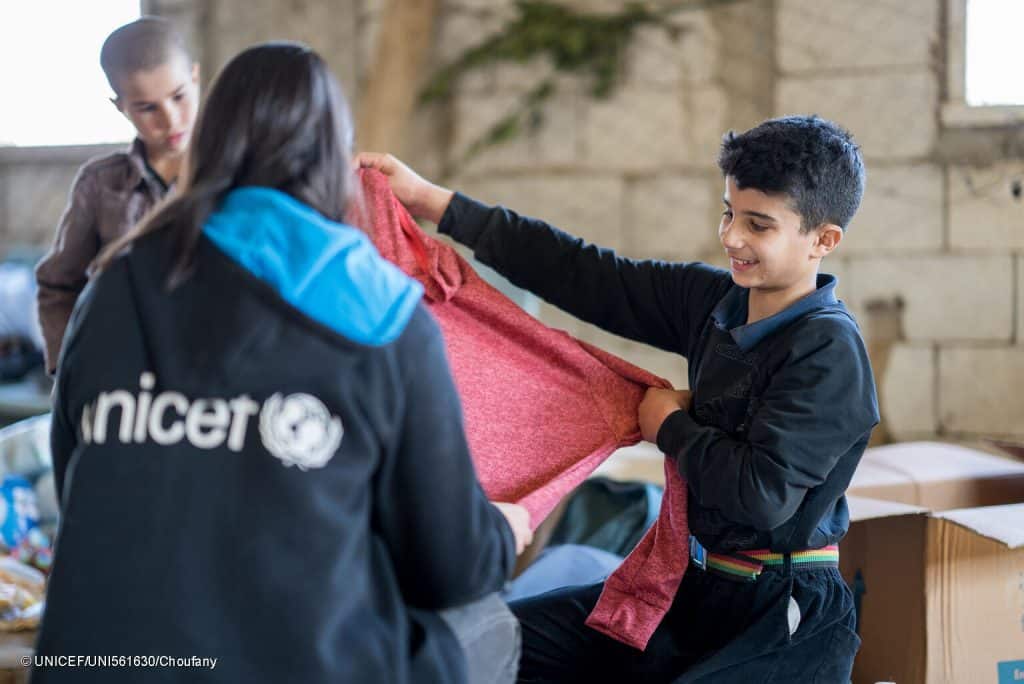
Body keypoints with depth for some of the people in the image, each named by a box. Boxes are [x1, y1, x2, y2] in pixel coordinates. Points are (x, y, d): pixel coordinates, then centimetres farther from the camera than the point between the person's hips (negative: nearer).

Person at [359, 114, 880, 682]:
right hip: (700, 583, 8)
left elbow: (763, 492, -27)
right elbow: (588, 278, 3)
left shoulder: (829, 351, -19)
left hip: (786, 614, -8)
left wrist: (671, 427, -9)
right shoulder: (715, 299, 4)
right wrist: (432, 202, 1)